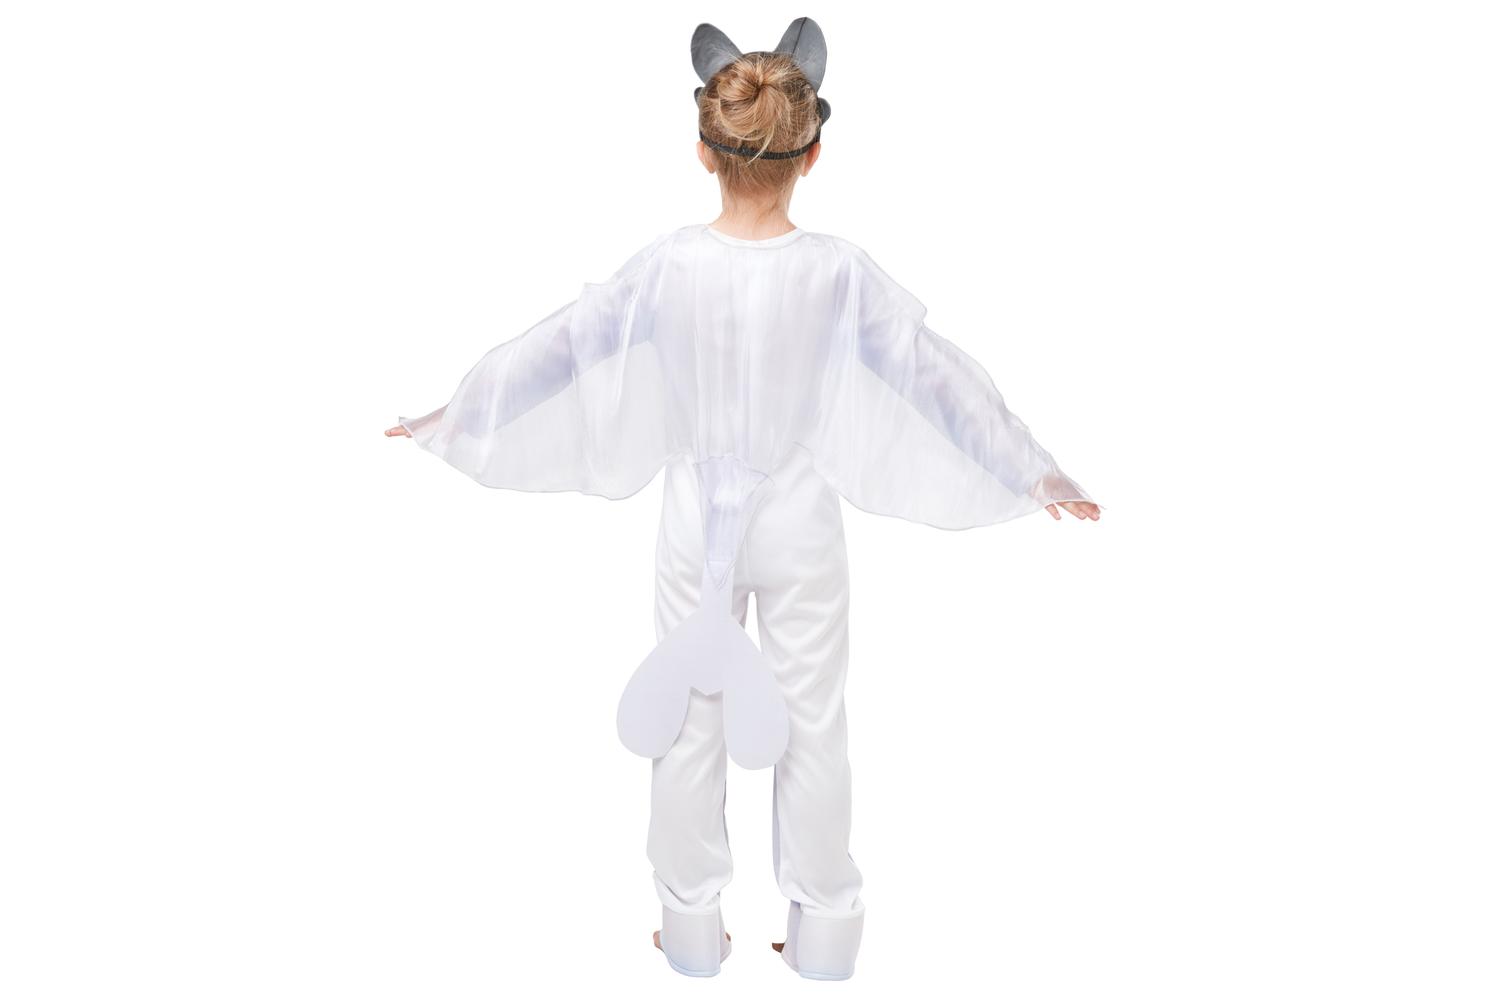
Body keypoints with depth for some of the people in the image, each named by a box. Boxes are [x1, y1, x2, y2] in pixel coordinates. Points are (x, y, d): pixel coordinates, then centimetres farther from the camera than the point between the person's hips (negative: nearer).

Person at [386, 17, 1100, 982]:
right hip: (800, 519, -1)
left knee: (690, 723, 15)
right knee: (812, 724, 14)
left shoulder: (669, 262, -11)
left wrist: (453, 414, 12)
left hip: (697, 517, 1)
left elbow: (557, 345, -3)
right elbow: (938, 371, -9)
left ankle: (693, 930, 31)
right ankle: (823, 935, 29)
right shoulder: (839, 268, -14)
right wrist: (1034, 470, 3)